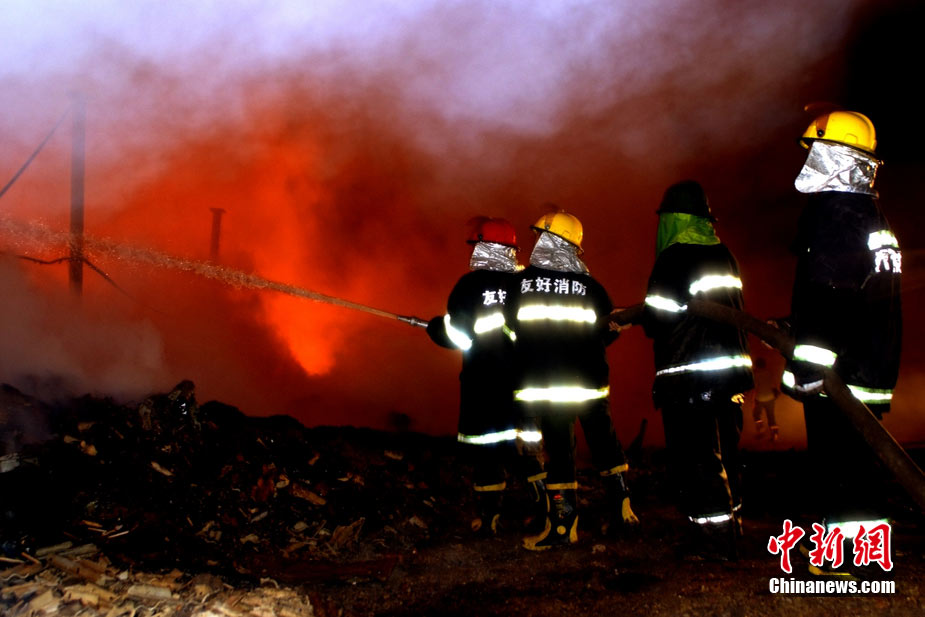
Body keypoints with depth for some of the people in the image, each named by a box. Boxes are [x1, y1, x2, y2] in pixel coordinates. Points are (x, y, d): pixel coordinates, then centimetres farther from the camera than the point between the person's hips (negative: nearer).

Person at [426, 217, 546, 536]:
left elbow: (456, 334, -11)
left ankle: (489, 518, 7)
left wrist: (434, 327, 8)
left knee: (484, 448, 4)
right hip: (523, 378, 4)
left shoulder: (470, 284, -10)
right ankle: (543, 507, 10)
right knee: (523, 443, 14)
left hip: (481, 381, -3)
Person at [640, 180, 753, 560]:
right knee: (723, 454, 17)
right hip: (729, 369, 8)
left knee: (695, 459, -2)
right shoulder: (723, 255, 11)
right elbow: (730, 311, 16)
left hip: (689, 376, -8)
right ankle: (730, 528, 27)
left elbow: (657, 320, -16)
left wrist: (632, 318, 6)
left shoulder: (673, 258, -13)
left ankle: (710, 542, -1)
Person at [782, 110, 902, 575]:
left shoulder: (829, 213, -13)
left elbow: (824, 295, -22)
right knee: (860, 454, 14)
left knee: (834, 456, -5)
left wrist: (806, 365, -23)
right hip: (873, 363, 10)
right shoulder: (875, 218, 18)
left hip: (836, 371, -10)